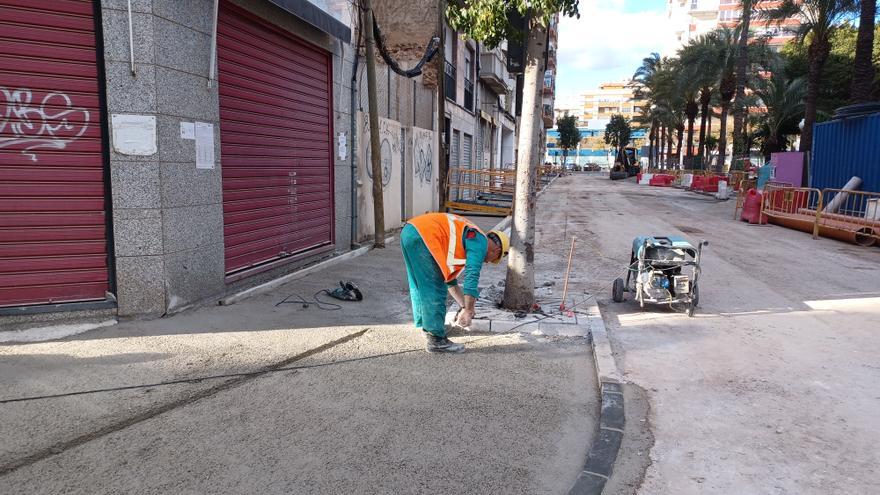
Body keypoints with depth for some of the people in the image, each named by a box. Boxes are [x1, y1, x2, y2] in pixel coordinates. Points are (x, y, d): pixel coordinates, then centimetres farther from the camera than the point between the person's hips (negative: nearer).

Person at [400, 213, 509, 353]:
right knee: (435, 290, -3)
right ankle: (436, 340, 2)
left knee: (419, 286, 23)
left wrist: (465, 306, 40)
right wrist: (468, 310, -1)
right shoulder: (480, 242, 3)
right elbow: (472, 277, -8)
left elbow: (450, 278, 37)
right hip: (422, 236, -10)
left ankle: (426, 326, 38)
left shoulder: (469, 236, 29)